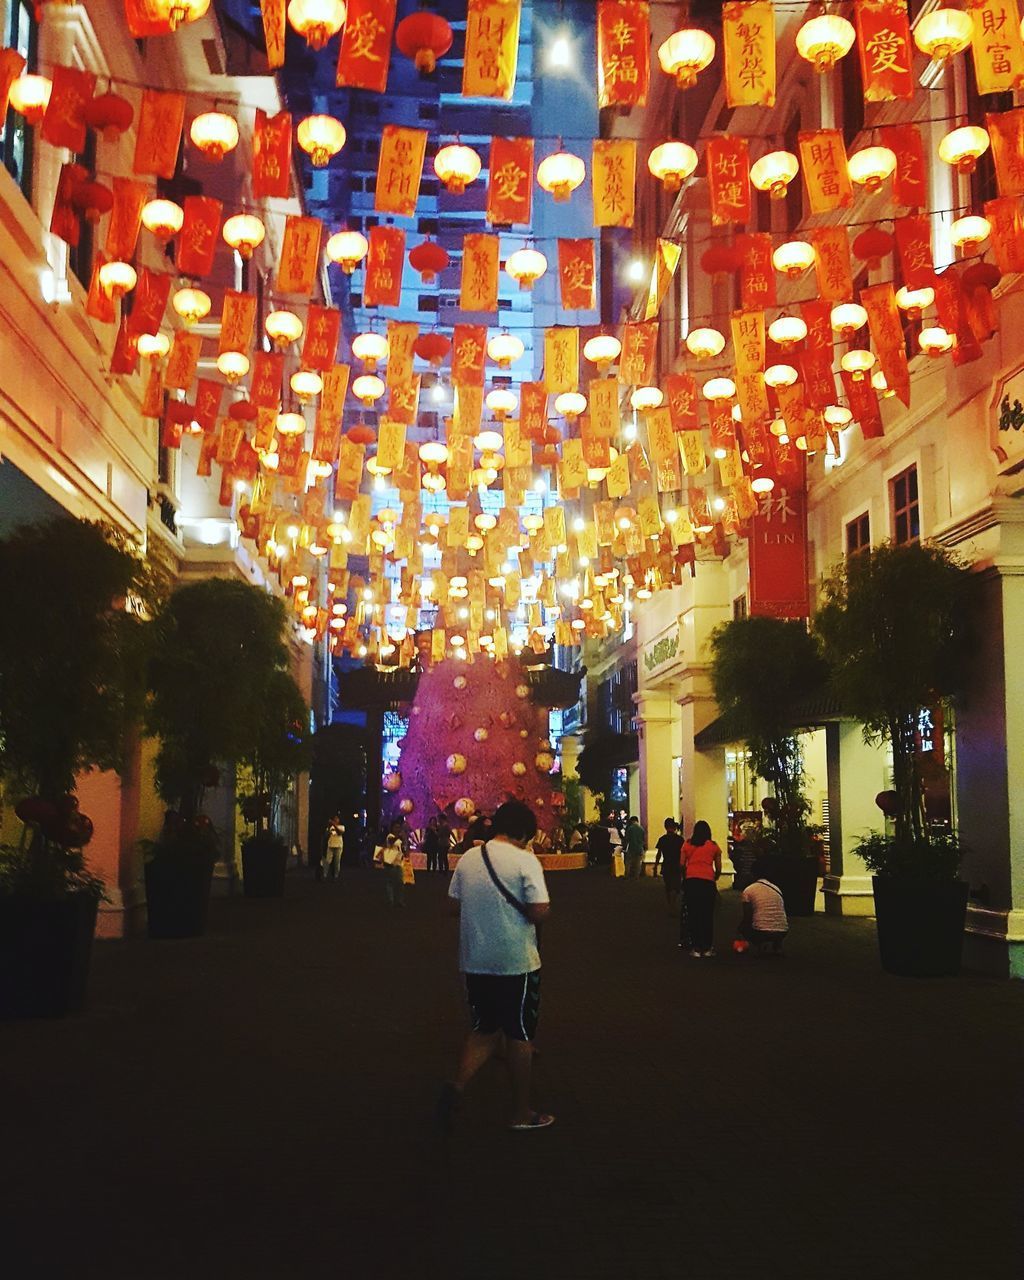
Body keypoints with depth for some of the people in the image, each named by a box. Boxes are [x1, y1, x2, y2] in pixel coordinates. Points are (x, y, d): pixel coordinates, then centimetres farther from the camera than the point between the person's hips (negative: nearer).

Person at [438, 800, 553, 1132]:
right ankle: (522, 1113, 19)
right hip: (517, 963, -5)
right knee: (519, 1034, 9)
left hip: (475, 962, 5)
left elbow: (454, 905, 9)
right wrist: (546, 908, 2)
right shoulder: (525, 860, -14)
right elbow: (539, 912, -20)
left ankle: (457, 1086, -5)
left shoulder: (468, 858, 4)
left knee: (483, 1030, 17)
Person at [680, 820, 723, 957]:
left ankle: (696, 948, 6)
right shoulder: (713, 846, 11)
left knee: (693, 914, 6)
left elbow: (682, 864, 6)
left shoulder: (687, 845, 13)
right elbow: (718, 868, 10)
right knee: (707, 915, 7)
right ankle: (707, 948, 9)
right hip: (708, 881, -1)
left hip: (691, 880, 1)